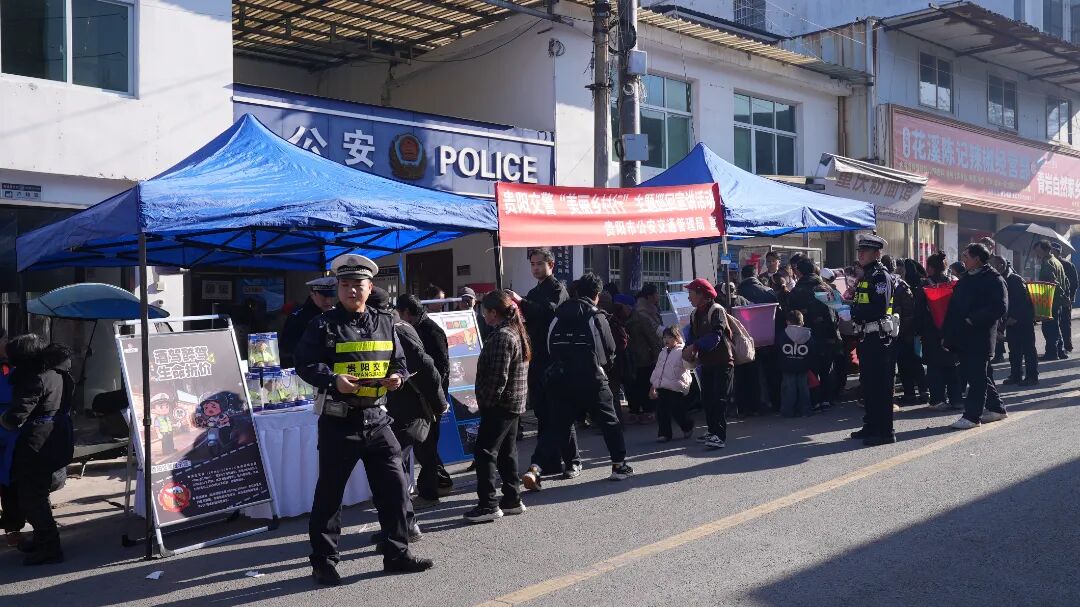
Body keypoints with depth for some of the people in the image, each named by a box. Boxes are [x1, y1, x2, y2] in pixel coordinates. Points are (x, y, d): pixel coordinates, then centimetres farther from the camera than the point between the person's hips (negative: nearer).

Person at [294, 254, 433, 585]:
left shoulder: (384, 323, 10)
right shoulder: (323, 325, -2)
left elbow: (399, 361, 16)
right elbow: (305, 364, -7)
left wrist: (398, 376, -6)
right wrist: (333, 380, -22)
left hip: (377, 420, 4)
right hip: (338, 421, -4)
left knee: (394, 487, 7)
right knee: (330, 491, 6)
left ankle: (397, 554, 21)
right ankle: (324, 560, 19)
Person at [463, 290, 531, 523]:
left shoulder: (501, 337, -18)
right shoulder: (516, 332, 14)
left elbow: (498, 377, -23)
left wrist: (487, 402, -15)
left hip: (500, 405, -10)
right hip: (514, 403, 10)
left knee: (484, 452, -6)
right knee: (507, 452, 15)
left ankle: (488, 505, -4)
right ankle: (512, 500, 21)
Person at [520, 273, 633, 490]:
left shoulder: (559, 316, 8)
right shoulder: (597, 317, -2)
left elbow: (551, 348, 12)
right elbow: (610, 350, 5)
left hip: (559, 380, 3)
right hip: (591, 380, -3)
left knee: (557, 426, 6)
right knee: (609, 422, 14)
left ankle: (535, 469, -8)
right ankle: (619, 466, 20)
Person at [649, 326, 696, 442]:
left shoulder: (682, 351, -5)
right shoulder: (663, 352, 18)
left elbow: (689, 365, -20)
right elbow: (657, 369, 24)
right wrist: (653, 386, 24)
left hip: (676, 388, -7)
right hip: (662, 387, 7)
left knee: (677, 411, -1)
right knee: (661, 411, 3)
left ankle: (688, 427, 24)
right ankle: (664, 433, 12)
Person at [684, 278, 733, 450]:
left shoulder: (717, 310, -14)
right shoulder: (695, 314, 12)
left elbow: (715, 336, -26)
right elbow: (692, 336, 11)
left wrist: (695, 347, -34)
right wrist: (687, 350, -10)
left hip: (722, 361, -8)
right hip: (706, 362, 8)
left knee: (719, 399, -10)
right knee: (706, 398, 11)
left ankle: (720, 436, -11)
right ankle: (713, 431, 22)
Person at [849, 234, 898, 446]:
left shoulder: (881, 276, -12)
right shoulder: (866, 276, 18)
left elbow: (879, 307, -23)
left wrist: (852, 311, -20)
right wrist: (849, 307, 4)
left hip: (880, 339, -10)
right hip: (866, 337, 10)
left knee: (880, 386, -5)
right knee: (867, 383, 15)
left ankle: (884, 431, 0)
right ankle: (871, 426, 25)